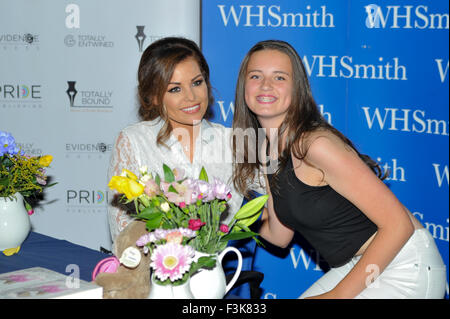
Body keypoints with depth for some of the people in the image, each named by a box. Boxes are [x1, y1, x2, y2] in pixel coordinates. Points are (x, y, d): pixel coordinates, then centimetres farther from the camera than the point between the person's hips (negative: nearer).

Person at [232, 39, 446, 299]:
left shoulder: (315, 144, -22)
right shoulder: (265, 152, 3)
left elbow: (399, 224, -23)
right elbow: (280, 236, 10)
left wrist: (339, 294, -18)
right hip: (358, 265, 8)